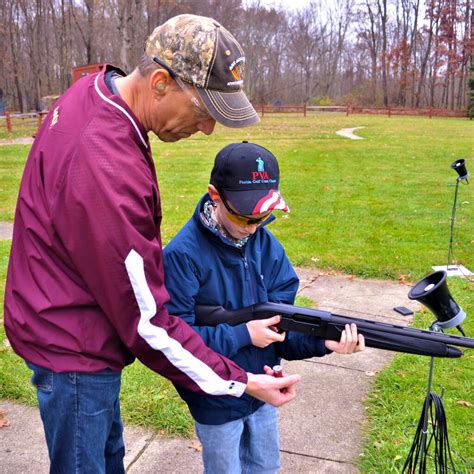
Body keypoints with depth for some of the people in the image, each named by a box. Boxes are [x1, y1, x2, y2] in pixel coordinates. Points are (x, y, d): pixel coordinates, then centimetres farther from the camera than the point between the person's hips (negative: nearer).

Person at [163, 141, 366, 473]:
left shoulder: (267, 246, -8)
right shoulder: (182, 256, -25)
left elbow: (282, 323, -9)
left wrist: (322, 340, -27)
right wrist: (242, 335, -27)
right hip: (215, 401, -5)